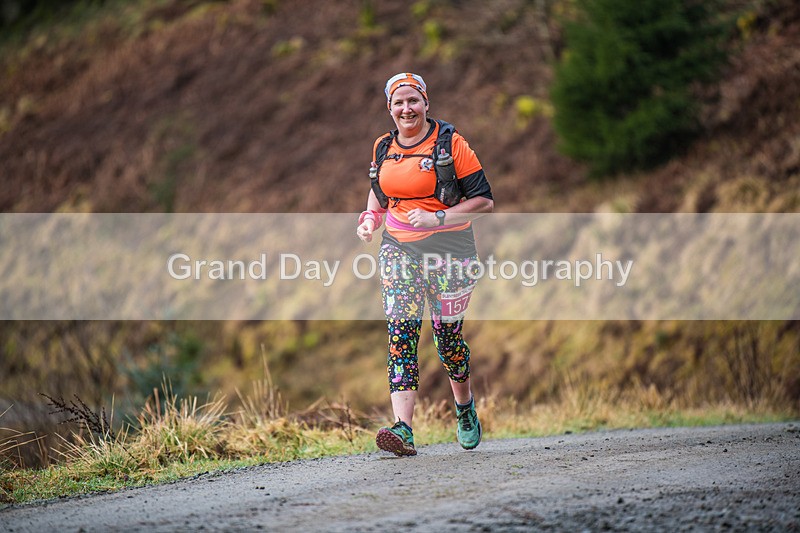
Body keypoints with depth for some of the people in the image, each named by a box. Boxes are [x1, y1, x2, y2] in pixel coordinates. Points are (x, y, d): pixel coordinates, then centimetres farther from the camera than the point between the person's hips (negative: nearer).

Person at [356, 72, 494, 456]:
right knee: (401, 333, -11)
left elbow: (484, 201, -9)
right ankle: (403, 428, -21)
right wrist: (370, 219, 6)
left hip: (448, 249, -4)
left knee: (447, 332, 5)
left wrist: (439, 218, -20)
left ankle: (465, 406, 34)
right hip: (398, 249, 4)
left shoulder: (450, 143, -7)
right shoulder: (383, 148, 9)